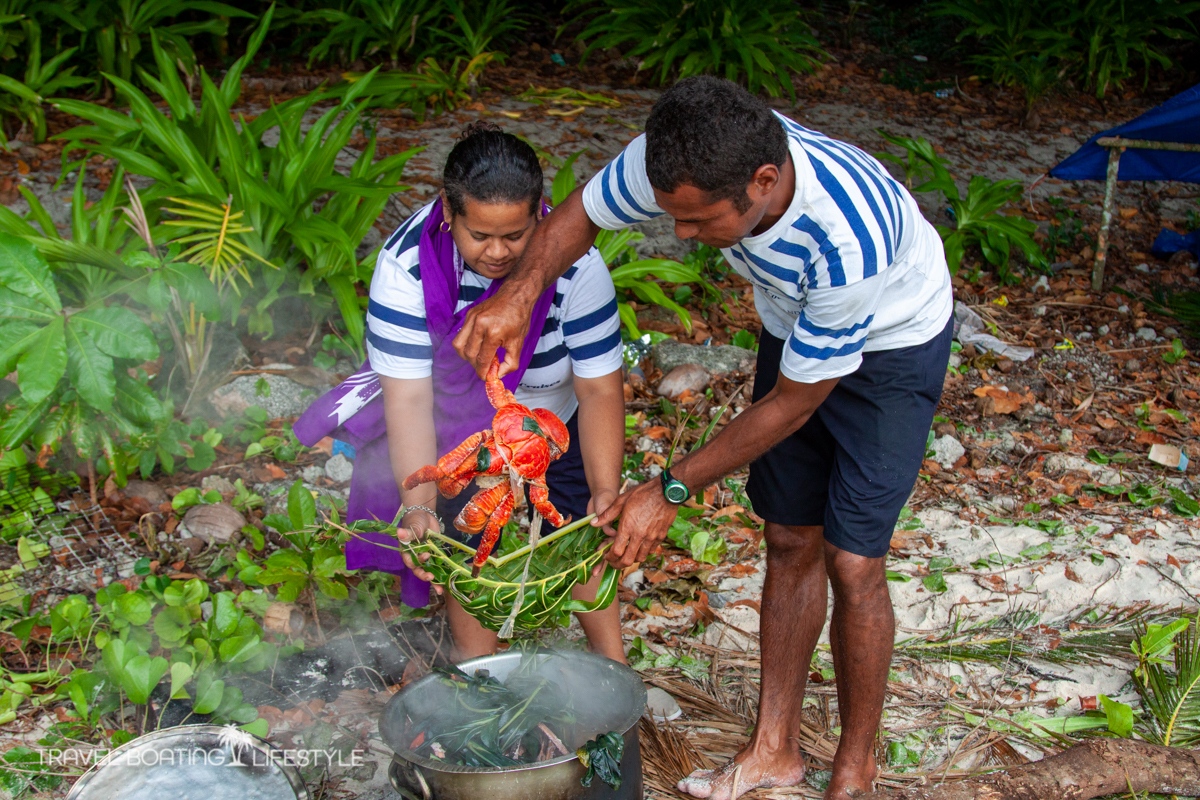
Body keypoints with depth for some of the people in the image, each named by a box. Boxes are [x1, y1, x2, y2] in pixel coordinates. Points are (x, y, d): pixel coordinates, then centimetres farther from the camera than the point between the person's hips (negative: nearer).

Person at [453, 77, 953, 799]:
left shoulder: (848, 239, -43)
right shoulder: (678, 159, -28)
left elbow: (792, 406, -30)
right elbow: (580, 216, -8)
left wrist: (671, 492, -24)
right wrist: (519, 293, -29)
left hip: (892, 341, -5)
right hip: (794, 325, 6)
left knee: (851, 559, -9)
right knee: (790, 540, 9)